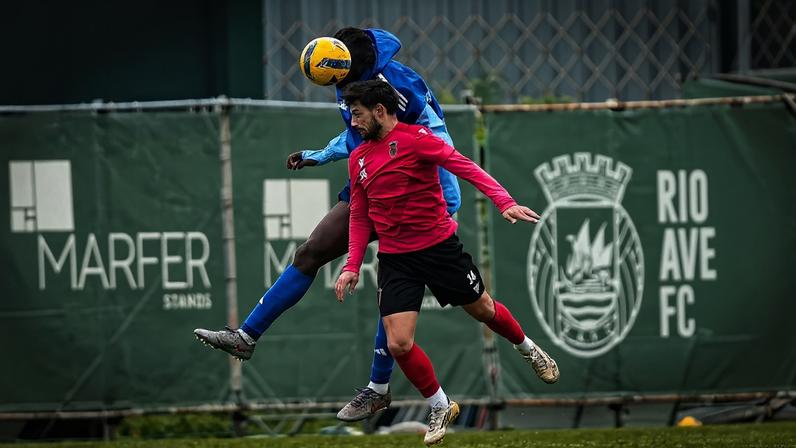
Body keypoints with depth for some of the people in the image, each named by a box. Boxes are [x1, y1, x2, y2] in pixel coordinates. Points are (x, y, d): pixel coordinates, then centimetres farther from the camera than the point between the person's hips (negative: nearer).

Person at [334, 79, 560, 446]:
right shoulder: (359, 159, 7)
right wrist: (352, 266, 6)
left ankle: (527, 349, 46)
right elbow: (360, 218, 15)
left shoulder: (415, 138, -11)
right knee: (398, 344, -9)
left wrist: (504, 202, -32)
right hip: (395, 260, 4)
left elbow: (465, 167, -20)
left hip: (440, 246, -4)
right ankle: (440, 408, 13)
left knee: (483, 309, 13)